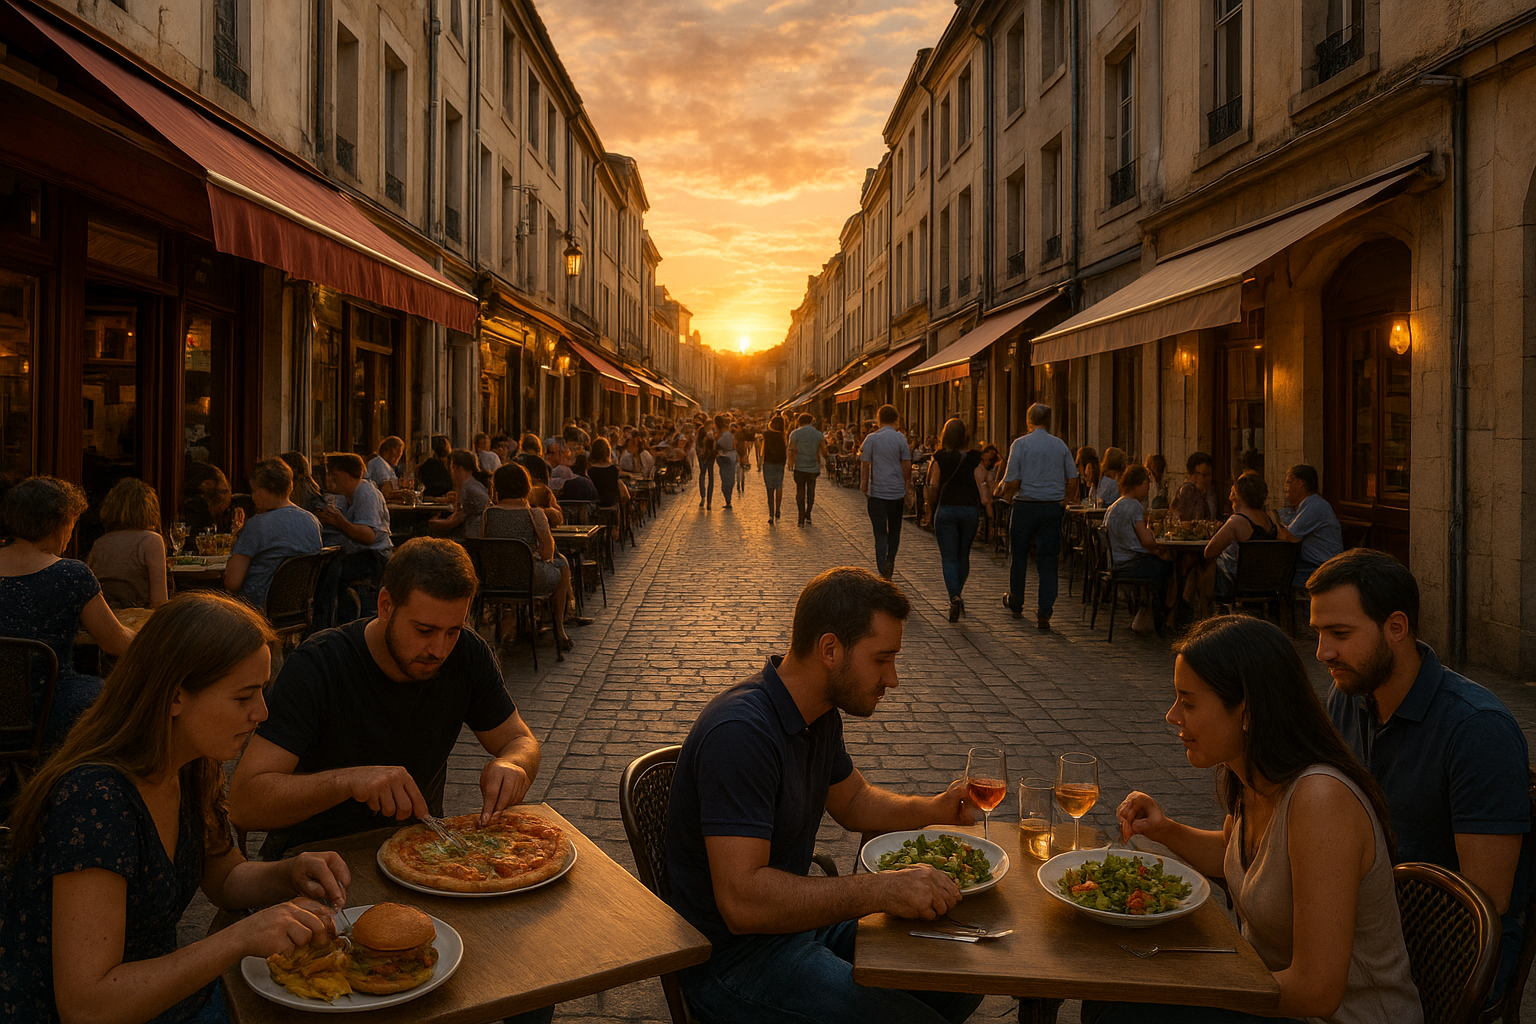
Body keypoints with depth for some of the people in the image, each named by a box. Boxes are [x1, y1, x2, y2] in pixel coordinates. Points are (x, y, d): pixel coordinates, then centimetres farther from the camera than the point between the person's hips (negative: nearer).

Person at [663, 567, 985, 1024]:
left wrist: (932, 809, 3)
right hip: (735, 956, -9)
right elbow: (742, 902, -35)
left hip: (797, 916, 9)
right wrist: (882, 889, -34)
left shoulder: (821, 715, 3)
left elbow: (853, 801, 21)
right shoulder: (741, 733, -30)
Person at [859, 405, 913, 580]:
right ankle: (890, 561, 4)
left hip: (877, 492, -1)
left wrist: (864, 484, 10)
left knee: (880, 533, 4)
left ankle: (883, 570, -4)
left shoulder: (872, 439, -5)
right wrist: (907, 484, 13)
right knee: (894, 531, 18)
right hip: (897, 492, 1)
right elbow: (907, 465, -2)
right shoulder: (901, 439, -3)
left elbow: (865, 465, -3)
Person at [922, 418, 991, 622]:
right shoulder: (974, 458, 0)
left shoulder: (939, 458, -3)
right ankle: (957, 594, 28)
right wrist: (987, 503, -4)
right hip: (970, 509, 2)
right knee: (963, 556, 17)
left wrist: (930, 510, 7)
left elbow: (933, 487, -3)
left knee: (949, 558, 0)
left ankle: (955, 597, -17)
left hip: (946, 510, -2)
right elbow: (982, 484, -8)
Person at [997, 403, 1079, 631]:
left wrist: (1005, 495, 8)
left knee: (1019, 556, 14)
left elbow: (1012, 482, -12)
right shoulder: (1061, 445, 3)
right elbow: (1073, 480, 4)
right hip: (1052, 508, 2)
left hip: (1025, 506, -2)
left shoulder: (1020, 444, -7)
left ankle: (1015, 603, 30)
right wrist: (1065, 501, 19)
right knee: (1048, 561, 3)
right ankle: (1044, 614, -2)